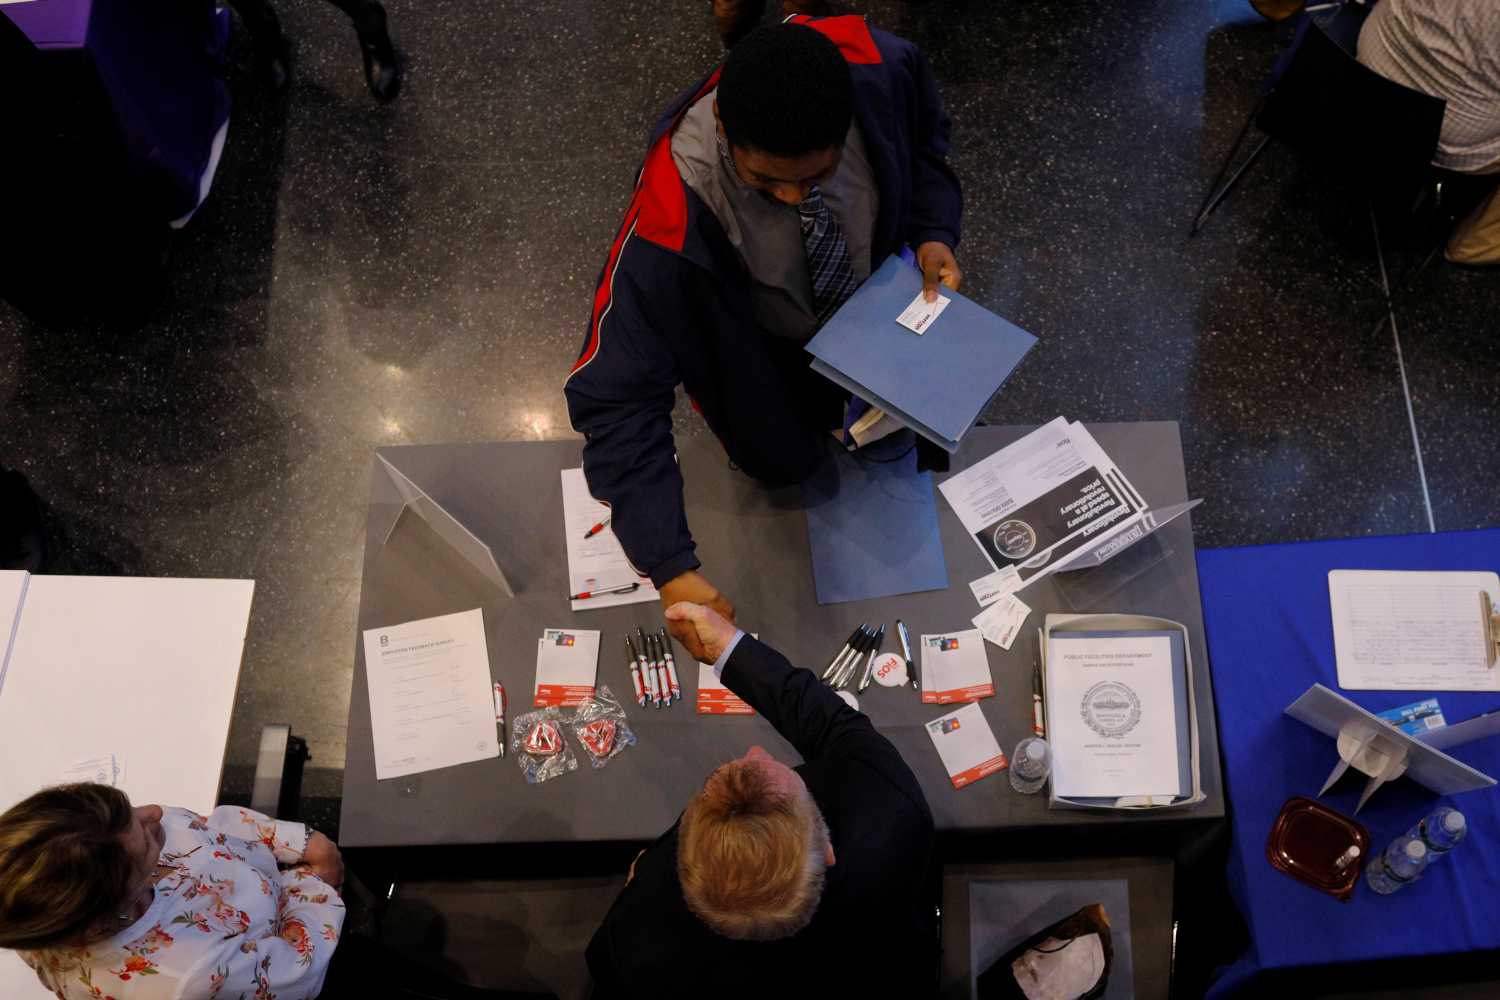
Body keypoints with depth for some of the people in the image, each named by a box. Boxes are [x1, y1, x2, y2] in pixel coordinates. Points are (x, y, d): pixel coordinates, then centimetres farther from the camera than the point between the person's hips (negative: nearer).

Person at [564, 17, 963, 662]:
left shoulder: (879, 68, -34)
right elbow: (617, 398, -40)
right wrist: (670, 568, -45)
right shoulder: (671, 220, -44)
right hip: (760, 345, -3)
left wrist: (932, 232, -24)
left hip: (872, 291, 4)